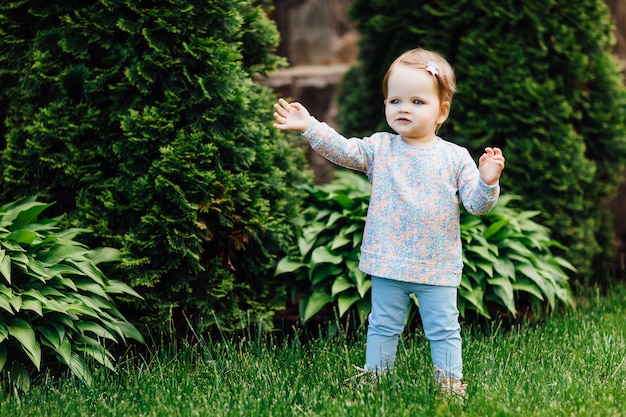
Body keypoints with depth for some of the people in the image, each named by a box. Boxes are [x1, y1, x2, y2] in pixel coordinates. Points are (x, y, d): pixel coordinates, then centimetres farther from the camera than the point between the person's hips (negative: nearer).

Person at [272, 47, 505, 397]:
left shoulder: (456, 158, -4)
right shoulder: (379, 149, 0)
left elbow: (476, 203, -5)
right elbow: (342, 150, -9)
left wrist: (488, 183, -25)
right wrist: (309, 127, -20)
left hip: (438, 267, -1)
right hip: (388, 263, 1)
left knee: (444, 329, 8)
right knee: (383, 326, 13)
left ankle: (451, 380, 20)